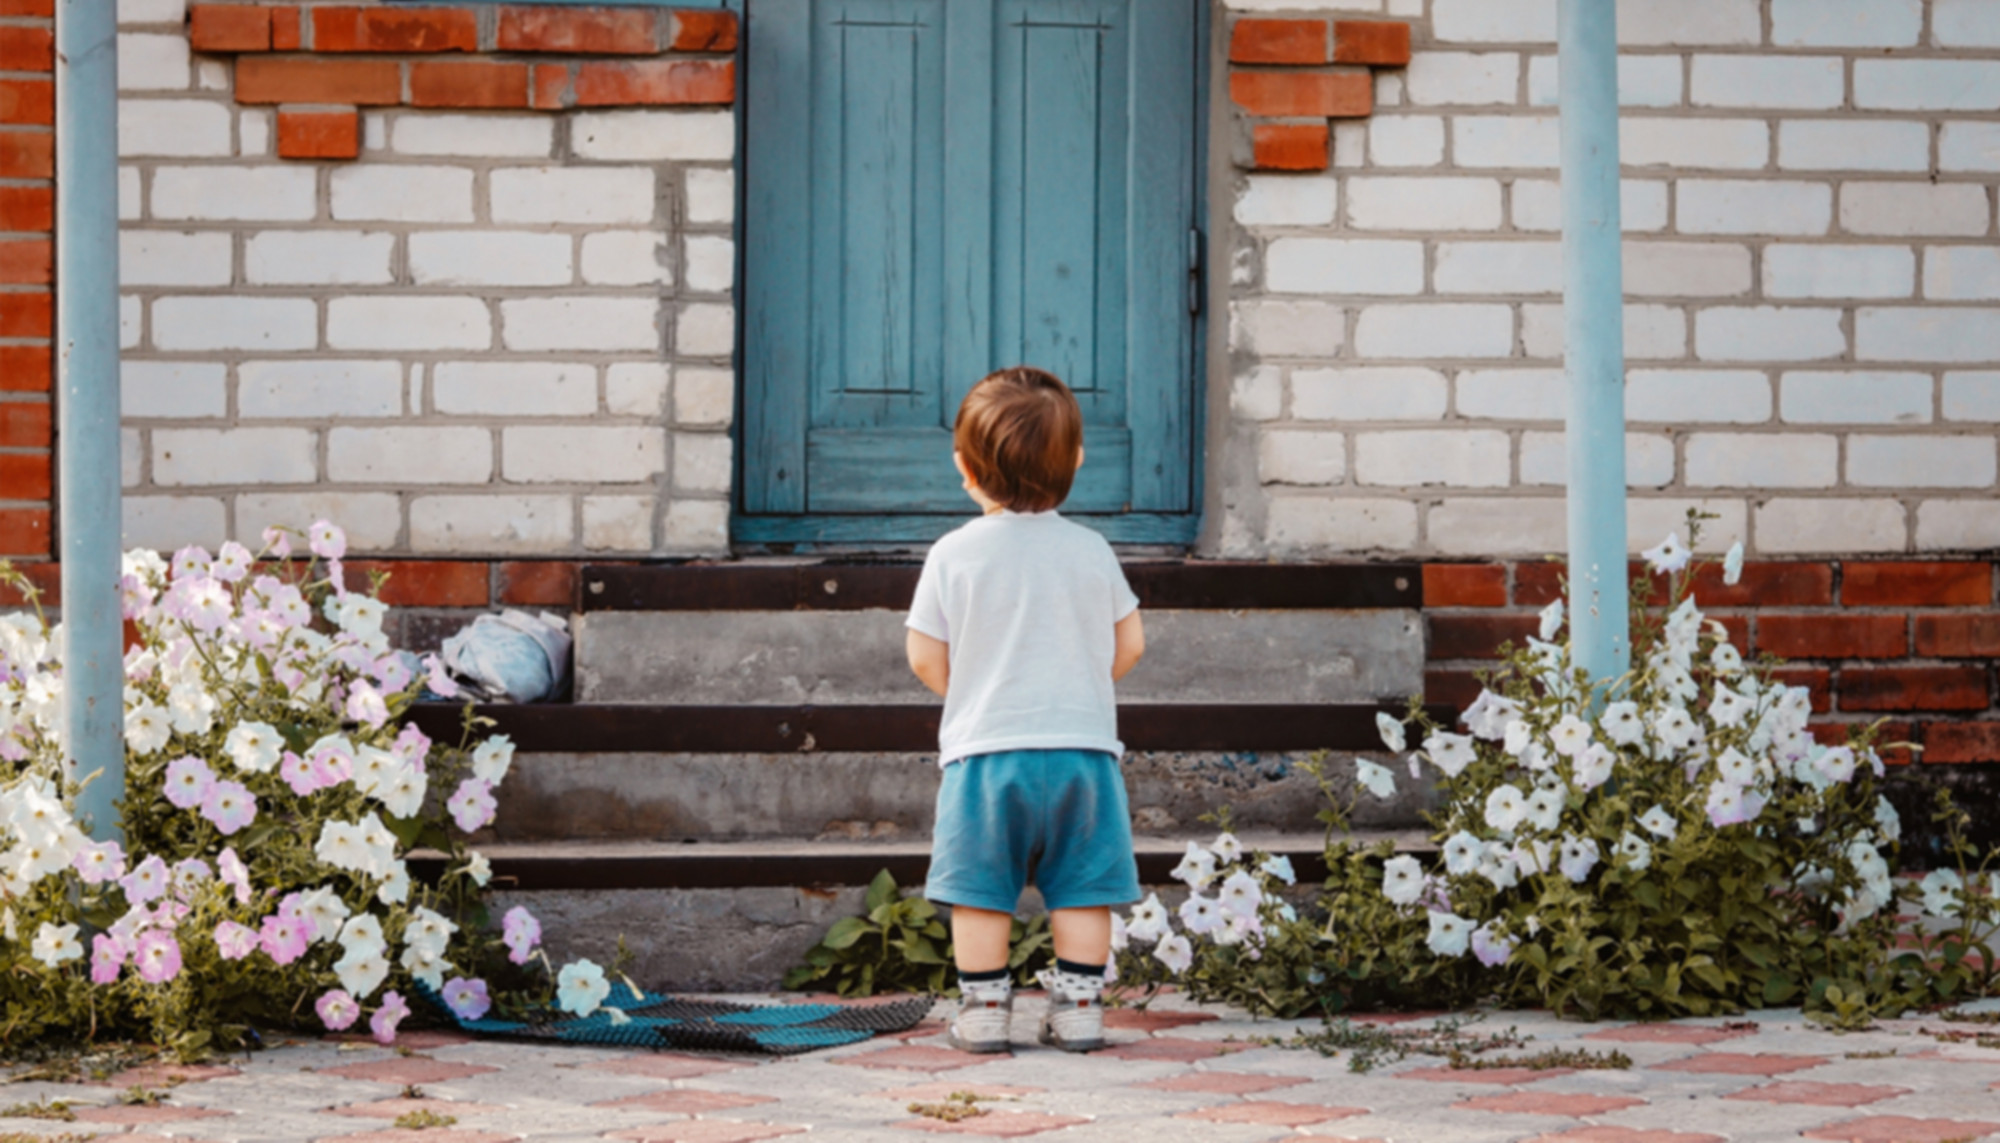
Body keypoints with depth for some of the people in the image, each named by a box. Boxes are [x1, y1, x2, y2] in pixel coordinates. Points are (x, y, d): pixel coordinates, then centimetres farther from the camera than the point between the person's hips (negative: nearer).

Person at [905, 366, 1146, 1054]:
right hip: (1082, 744, 1)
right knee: (1080, 890, 7)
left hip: (984, 747, -1)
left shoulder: (953, 556, -3)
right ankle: (1078, 1008, 7)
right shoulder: (1091, 552, 2)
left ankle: (983, 1010, 6)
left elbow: (925, 659, 0)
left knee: (980, 890, 5)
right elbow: (1129, 646, 8)